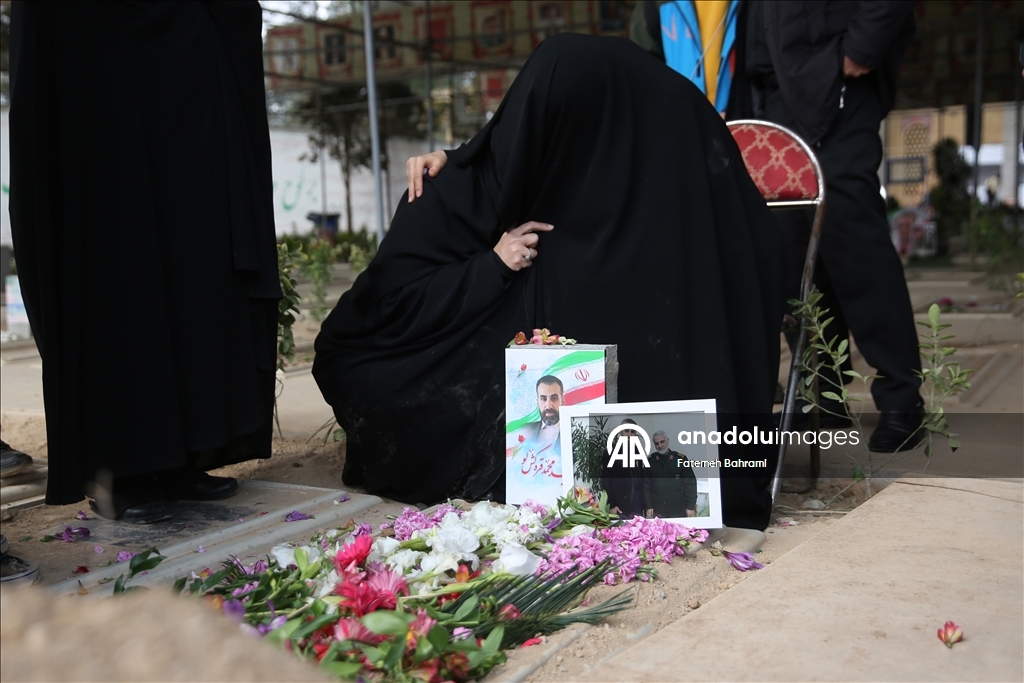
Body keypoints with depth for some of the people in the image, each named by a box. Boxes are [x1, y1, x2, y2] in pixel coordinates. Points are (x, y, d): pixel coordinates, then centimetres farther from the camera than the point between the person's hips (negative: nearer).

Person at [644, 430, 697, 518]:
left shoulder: (680, 459, 1)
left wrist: (691, 506, -4)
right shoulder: (650, 461, 4)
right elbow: (646, 485, 4)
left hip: (679, 510, 0)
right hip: (657, 511, 1)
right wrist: (648, 506, -2)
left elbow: (690, 483, 1)